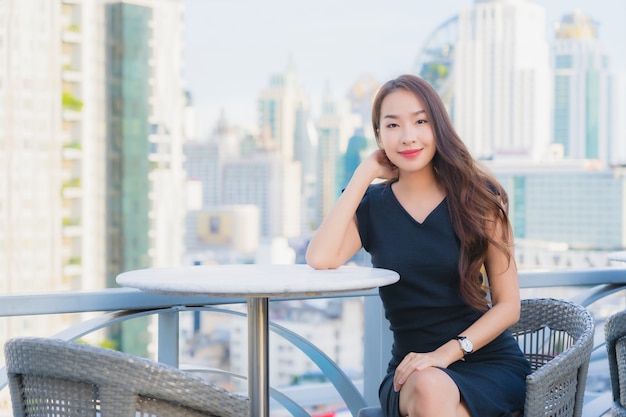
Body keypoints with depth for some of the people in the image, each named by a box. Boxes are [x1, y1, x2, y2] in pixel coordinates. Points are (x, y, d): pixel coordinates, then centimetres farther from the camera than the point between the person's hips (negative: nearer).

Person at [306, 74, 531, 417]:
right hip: (412, 371, 1)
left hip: (490, 364, 0)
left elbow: (508, 305, -1)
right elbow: (320, 260, -16)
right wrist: (366, 172, -7)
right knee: (427, 388, -35)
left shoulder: (477, 197, 0)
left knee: (434, 389, -34)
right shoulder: (372, 205, 5)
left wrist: (447, 352, -16)